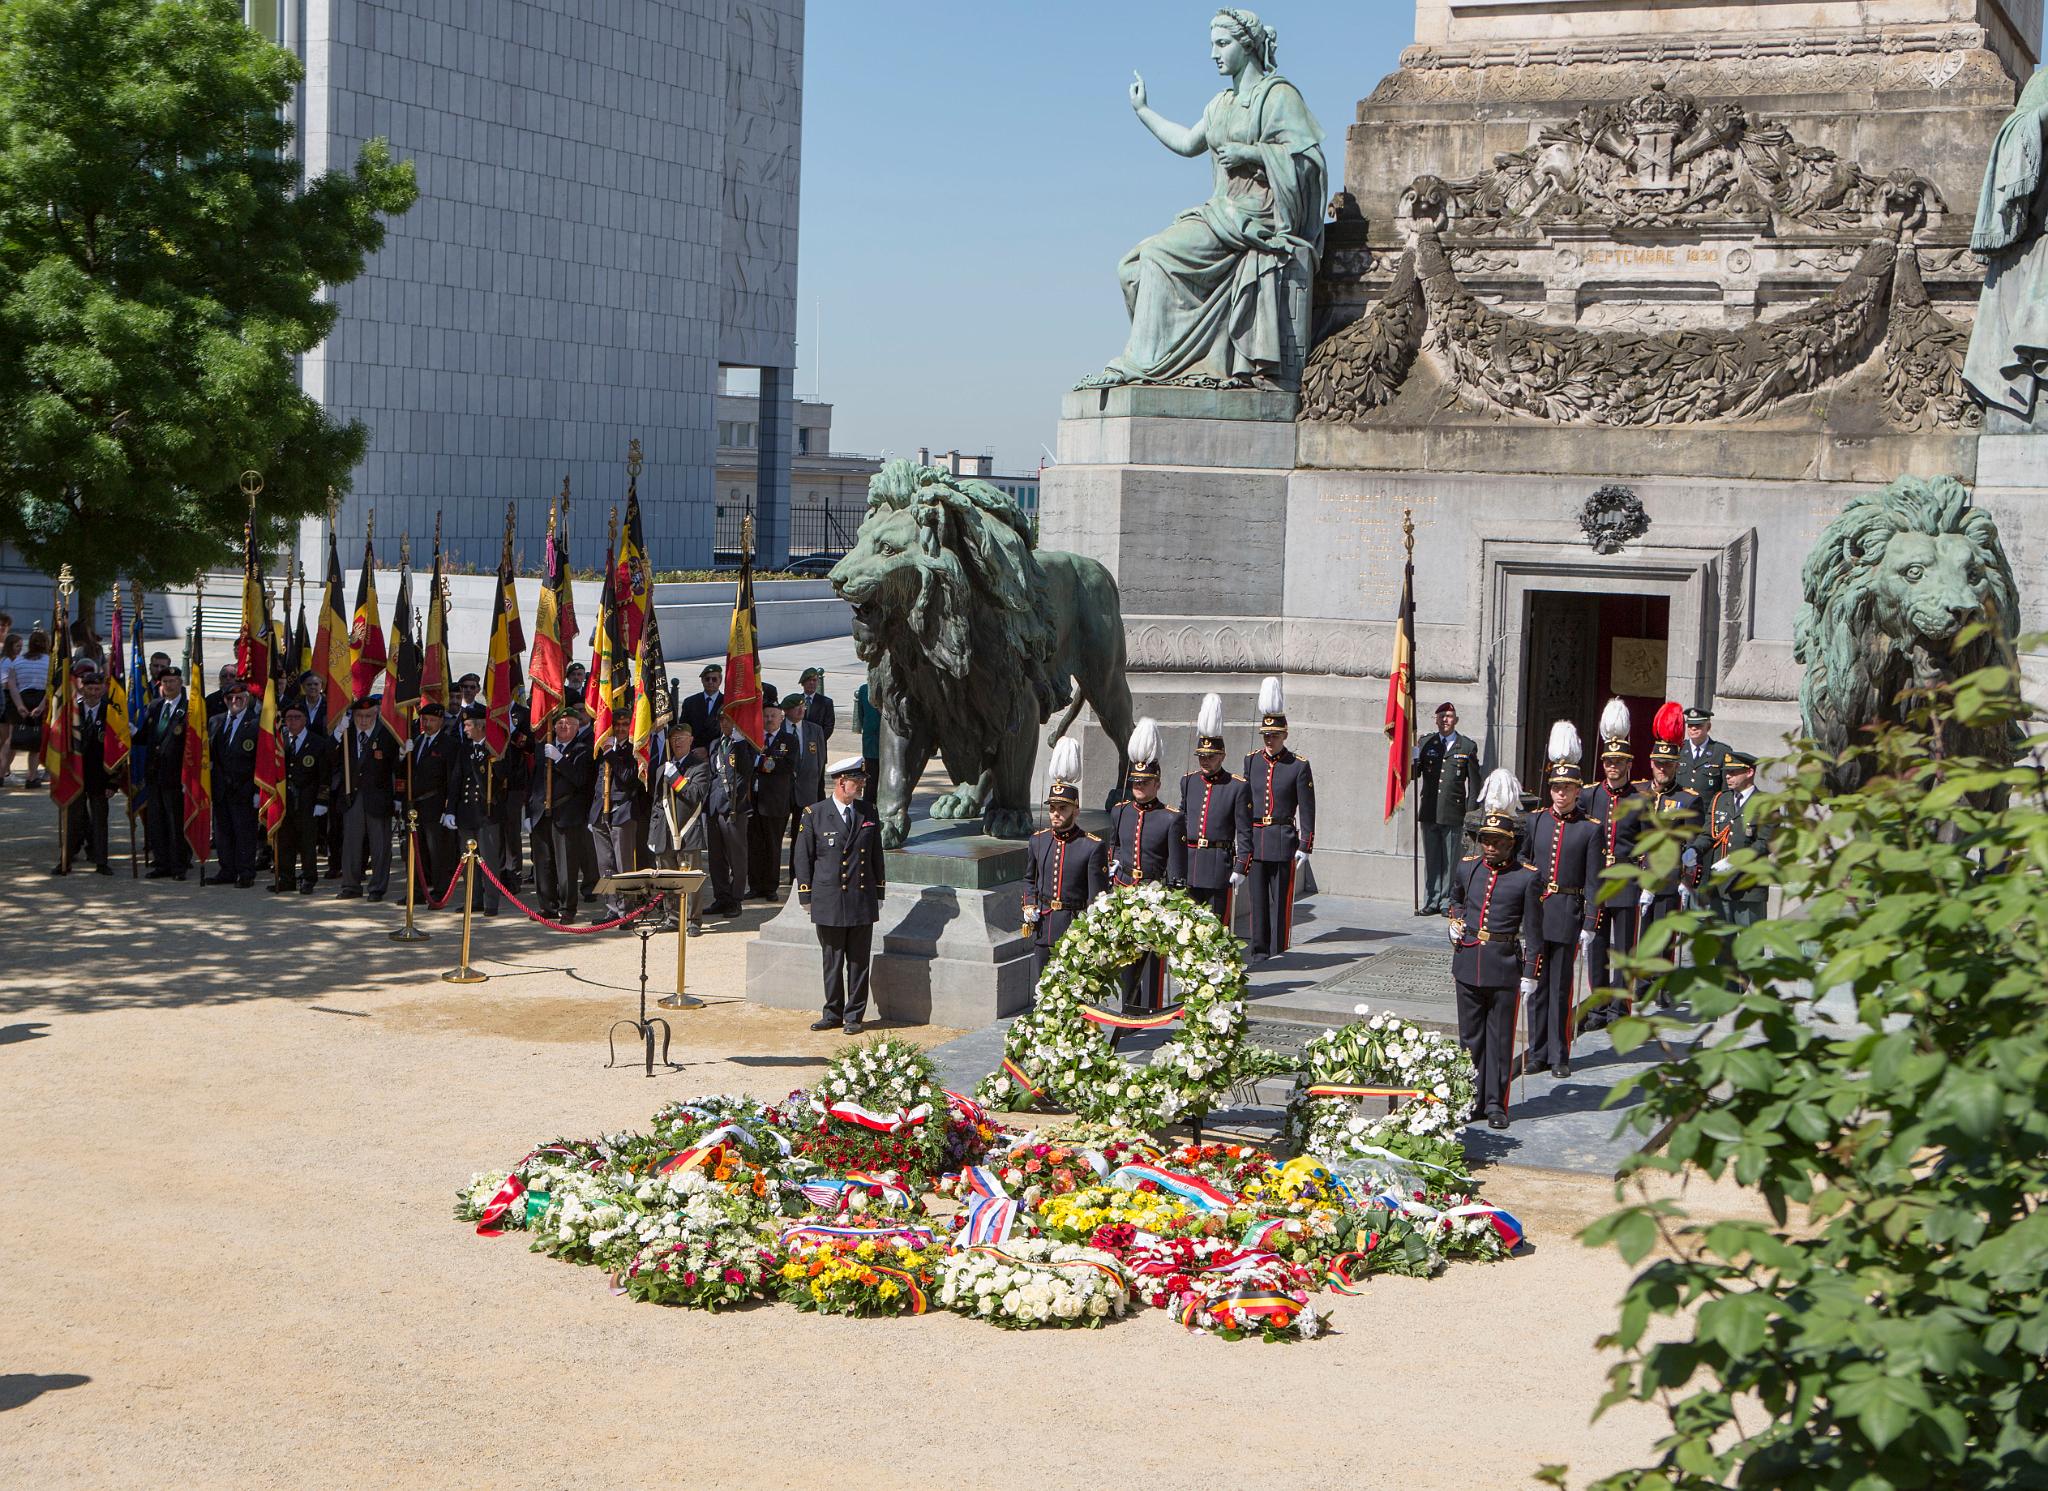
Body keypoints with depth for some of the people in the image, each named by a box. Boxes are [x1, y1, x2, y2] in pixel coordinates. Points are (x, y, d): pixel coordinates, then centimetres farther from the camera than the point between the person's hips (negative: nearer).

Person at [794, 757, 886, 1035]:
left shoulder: (868, 811, 6)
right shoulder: (815, 814, -2)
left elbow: (876, 855, 12)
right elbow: (803, 857, 2)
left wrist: (879, 893, 10)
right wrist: (806, 897, 0)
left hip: (862, 900, 2)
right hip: (828, 902, -2)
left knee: (858, 961, 4)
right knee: (832, 961, 6)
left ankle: (853, 1016, 13)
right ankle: (833, 1013, 18)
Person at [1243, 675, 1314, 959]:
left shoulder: (1299, 766, -3)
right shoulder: (1251, 761, 8)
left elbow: (1307, 810, -2)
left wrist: (1305, 846, -6)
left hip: (1283, 840, -3)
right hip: (1254, 839, 3)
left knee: (1280, 898, 0)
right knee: (1258, 896, 6)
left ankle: (1278, 952, 6)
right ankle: (1259, 949, 13)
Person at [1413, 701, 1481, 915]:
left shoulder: (1468, 747, 3)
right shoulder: (1426, 744, 9)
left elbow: (1474, 782, 4)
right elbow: (1413, 774, 7)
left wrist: (1472, 813, -1)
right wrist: (1413, 760, -16)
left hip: (1454, 814, -2)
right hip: (1429, 813, 2)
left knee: (1451, 860, 2)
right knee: (1431, 859, 7)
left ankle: (1447, 901, 9)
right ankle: (1431, 901, 13)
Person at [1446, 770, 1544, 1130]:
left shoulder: (1528, 877, -6)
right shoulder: (1466, 867, 4)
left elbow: (1533, 931, -4)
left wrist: (1530, 974, -6)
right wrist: (1455, 921, 9)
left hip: (1505, 967, -3)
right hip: (1468, 964, 3)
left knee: (1500, 1038, 4)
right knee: (1470, 1036, 10)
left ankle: (1496, 1104, 12)